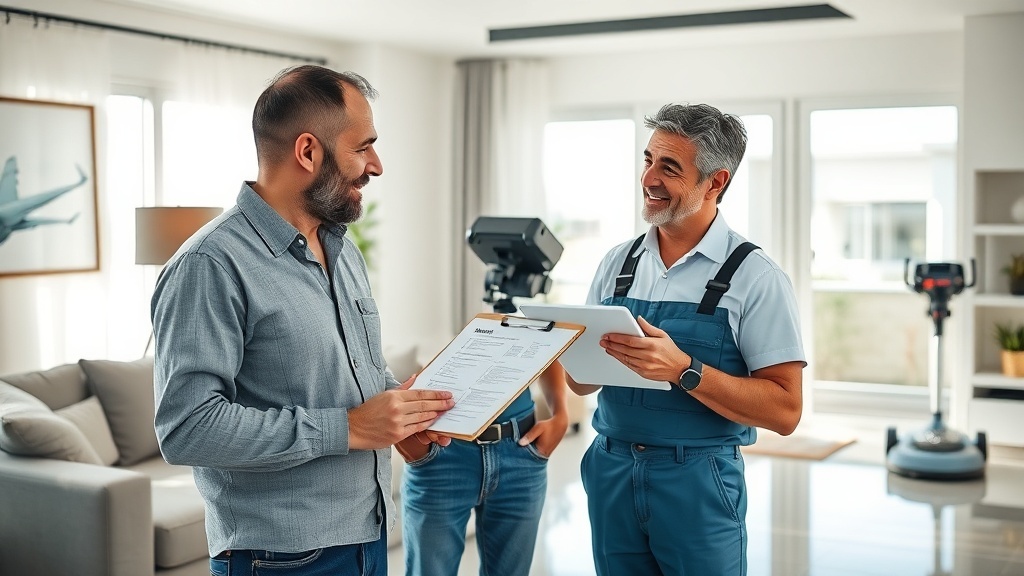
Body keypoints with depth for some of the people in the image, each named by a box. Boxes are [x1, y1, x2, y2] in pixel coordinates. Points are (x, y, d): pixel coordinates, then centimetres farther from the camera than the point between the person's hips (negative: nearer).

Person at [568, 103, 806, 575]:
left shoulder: (756, 278, -10)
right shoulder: (616, 264, 5)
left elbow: (785, 411, -14)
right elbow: (581, 383, 11)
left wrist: (683, 370, -25)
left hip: (698, 484, -4)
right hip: (610, 473, 5)